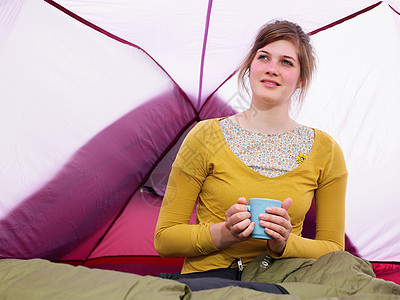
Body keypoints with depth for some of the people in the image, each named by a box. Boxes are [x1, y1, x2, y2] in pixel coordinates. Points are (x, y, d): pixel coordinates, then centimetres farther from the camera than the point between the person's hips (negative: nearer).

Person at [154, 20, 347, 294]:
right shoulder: (207, 137, -2)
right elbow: (164, 239, 1)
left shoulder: (325, 152, 4)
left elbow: (333, 249, 10)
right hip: (207, 276, -1)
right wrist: (224, 233, -18)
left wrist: (284, 244, -12)